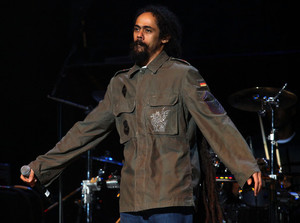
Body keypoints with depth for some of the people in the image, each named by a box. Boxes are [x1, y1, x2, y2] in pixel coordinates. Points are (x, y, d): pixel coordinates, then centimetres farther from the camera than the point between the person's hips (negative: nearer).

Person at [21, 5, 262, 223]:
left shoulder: (182, 75, 0)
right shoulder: (121, 83, 17)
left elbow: (215, 120, -9)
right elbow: (87, 129, 20)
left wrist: (247, 167, -21)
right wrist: (41, 165, 18)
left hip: (171, 199, -6)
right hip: (132, 200, 6)